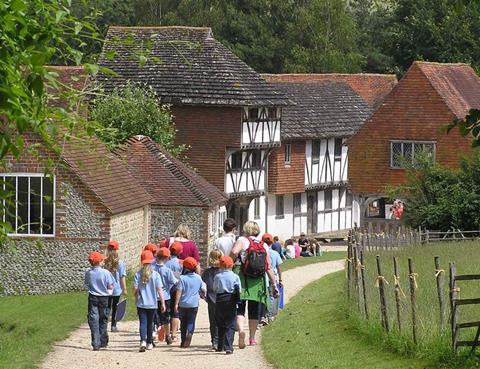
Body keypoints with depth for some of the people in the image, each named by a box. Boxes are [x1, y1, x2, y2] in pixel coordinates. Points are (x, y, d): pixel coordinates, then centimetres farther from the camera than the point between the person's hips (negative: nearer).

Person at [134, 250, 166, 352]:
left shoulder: (138, 274, -5)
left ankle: (143, 341, -23)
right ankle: (149, 343, 24)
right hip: (152, 303, 1)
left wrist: (137, 299, 15)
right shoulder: (155, 274, -6)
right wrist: (163, 303, -2)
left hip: (141, 304, -1)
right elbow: (159, 290, -7)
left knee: (143, 322, -2)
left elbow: (135, 289, -5)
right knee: (150, 323, 15)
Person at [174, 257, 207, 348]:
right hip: (194, 304, 2)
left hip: (183, 304, -2)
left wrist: (176, 303, -9)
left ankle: (183, 341, 12)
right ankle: (189, 333, -24)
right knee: (191, 322, 6)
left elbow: (179, 292, -12)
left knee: (183, 323, 11)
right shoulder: (198, 278, 2)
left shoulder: (182, 278, -10)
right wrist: (203, 294, 32)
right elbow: (203, 290, 9)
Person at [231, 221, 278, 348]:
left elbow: (234, 252, -21)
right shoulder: (264, 246, 11)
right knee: (254, 310, 14)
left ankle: (241, 329, -28)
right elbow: (269, 268, 7)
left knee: (239, 308, -2)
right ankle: (252, 338, 20)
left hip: (241, 277, -3)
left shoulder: (242, 240, 0)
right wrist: (274, 285, 11)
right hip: (258, 281, 3)